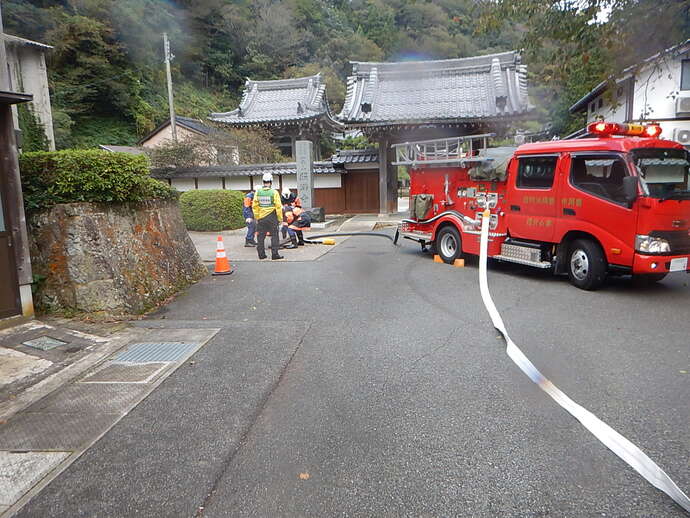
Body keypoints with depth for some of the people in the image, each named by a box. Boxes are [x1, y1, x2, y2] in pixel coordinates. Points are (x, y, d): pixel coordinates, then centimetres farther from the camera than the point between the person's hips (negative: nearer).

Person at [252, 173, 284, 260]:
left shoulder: (258, 192, 1)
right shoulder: (274, 192, -8)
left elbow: (254, 206, 4)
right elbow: (278, 206, -9)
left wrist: (256, 217, 13)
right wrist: (280, 218, -1)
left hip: (261, 217, 3)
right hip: (272, 217, -3)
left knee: (261, 236, 11)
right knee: (274, 236, 4)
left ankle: (261, 254, 16)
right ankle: (274, 254, 3)